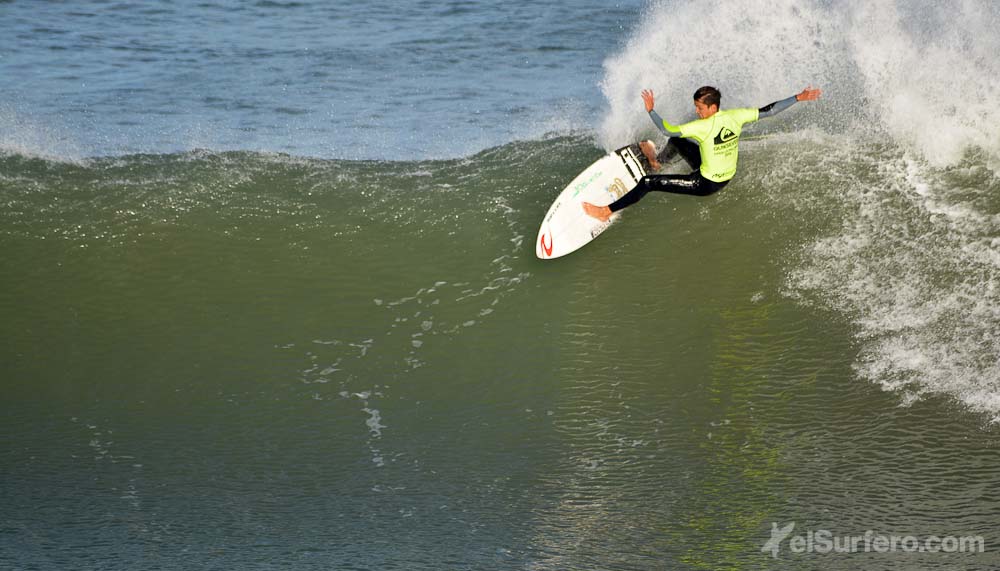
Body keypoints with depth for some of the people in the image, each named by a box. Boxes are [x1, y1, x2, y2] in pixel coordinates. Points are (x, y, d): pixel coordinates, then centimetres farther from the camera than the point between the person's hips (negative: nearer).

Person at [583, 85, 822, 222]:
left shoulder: (705, 126, -31)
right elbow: (767, 111, -7)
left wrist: (650, 110, -22)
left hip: (707, 184, -8)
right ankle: (657, 161, 61)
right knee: (677, 141, 28)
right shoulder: (736, 116, -13)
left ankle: (607, 211, -1)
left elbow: (667, 130, -31)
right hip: (727, 176, 8)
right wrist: (798, 98, 1)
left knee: (648, 183, -5)